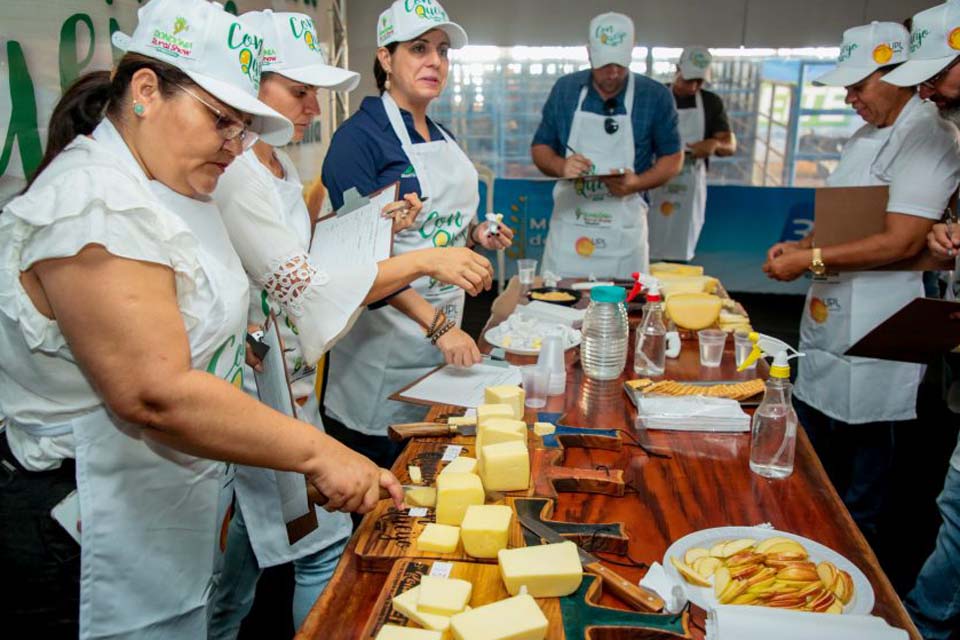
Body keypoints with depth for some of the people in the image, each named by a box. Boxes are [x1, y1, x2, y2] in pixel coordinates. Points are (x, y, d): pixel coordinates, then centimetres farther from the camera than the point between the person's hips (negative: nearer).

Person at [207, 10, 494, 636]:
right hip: (261, 384, -9)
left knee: (253, 524, 21)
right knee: (325, 540, 0)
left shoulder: (279, 164, 10)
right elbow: (303, 287, -25)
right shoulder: (234, 178, -21)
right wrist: (424, 260, -25)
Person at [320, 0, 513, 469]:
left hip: (446, 323, 7)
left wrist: (476, 234, 2)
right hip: (385, 329, -7)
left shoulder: (442, 139, 11)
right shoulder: (359, 135, -13)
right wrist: (436, 324, -26)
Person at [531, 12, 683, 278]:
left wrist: (636, 183, -15)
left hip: (624, 232, -1)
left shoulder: (656, 97, -2)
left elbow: (673, 158, 5)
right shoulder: (565, 89, 3)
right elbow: (540, 148, 9)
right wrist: (561, 166, -14)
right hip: (568, 228, 2)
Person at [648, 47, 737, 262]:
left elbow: (731, 145, 6)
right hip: (654, 185, -2)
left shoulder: (711, 103, 7)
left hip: (689, 189, 2)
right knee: (646, 251, -3)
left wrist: (715, 145, -17)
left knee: (679, 256, 5)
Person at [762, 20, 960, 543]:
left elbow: (902, 241, -23)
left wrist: (812, 261, -20)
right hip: (829, 315, 9)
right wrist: (803, 244, 3)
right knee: (815, 437, 19)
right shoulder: (866, 136, 13)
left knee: (862, 439, 6)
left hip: (874, 331, -9)